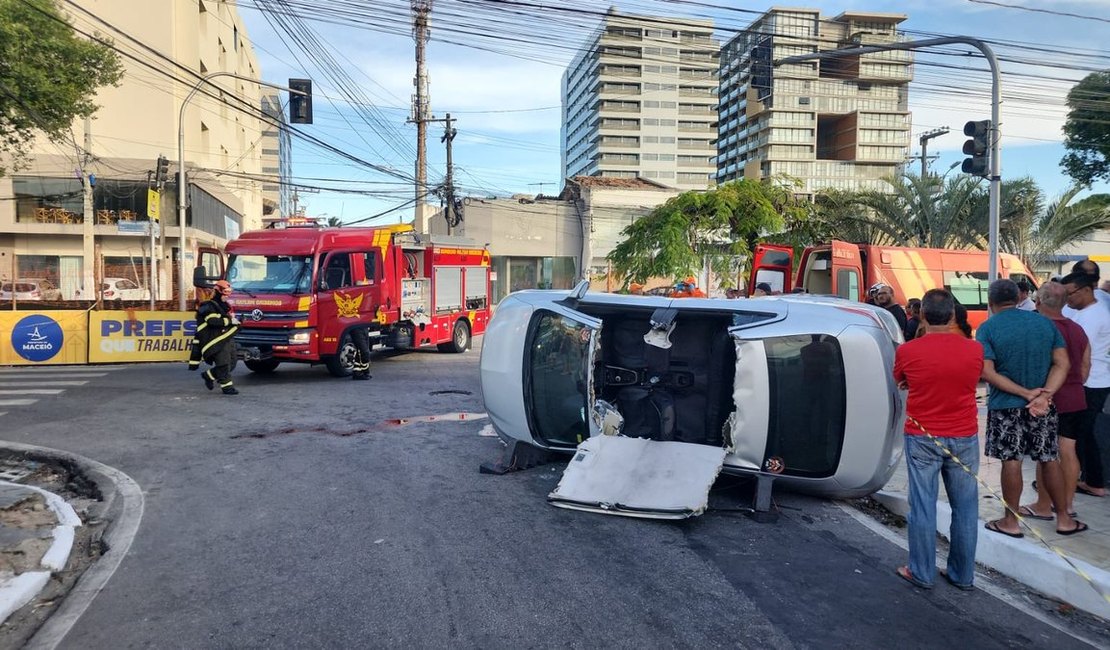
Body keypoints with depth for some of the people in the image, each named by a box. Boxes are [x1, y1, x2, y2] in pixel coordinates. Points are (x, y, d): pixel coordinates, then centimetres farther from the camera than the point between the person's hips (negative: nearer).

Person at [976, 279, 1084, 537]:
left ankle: (1011, 522, 13)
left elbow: (987, 372, -17)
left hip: (1006, 406, -4)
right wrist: (1044, 395, -13)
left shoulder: (987, 329, -10)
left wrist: (1026, 393, -15)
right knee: (1049, 460, 14)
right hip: (1043, 407, 4)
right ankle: (1064, 519, 24)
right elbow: (1062, 363, -2)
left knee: (1011, 462, 3)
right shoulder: (1044, 322, 3)